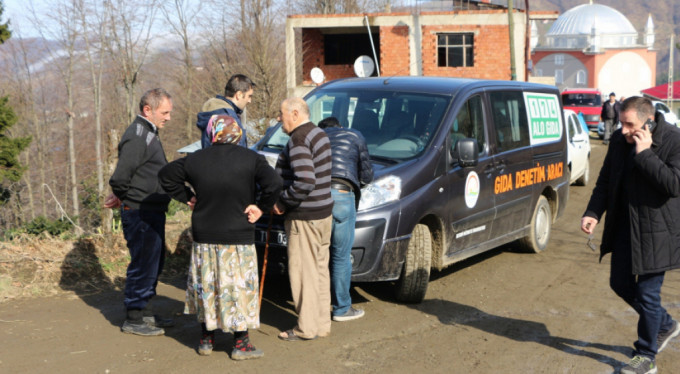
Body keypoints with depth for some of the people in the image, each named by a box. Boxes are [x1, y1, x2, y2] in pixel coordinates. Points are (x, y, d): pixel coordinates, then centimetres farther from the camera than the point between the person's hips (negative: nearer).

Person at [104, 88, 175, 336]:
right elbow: (120, 176, -23)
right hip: (140, 214, -10)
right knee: (143, 264, -4)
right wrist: (121, 198, -6)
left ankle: (145, 312, 28)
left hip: (153, 213, 10)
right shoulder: (137, 137, -17)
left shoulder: (148, 134, 16)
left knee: (154, 264, 16)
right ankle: (134, 319, 6)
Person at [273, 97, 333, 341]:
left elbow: (305, 182, -29)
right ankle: (322, 324, 22)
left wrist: (282, 201, -16)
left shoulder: (298, 140, -18)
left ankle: (306, 328, 6)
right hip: (324, 211, 10)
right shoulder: (319, 134, 13)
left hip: (304, 217, -10)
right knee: (320, 269, 14)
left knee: (303, 271, -1)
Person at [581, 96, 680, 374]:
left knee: (647, 294, 0)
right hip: (624, 229, 7)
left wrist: (644, 153, -29)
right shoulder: (619, 140, 1)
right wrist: (593, 213, 0)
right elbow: (605, 181, 11)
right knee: (621, 284, 15)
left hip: (656, 233, -7)